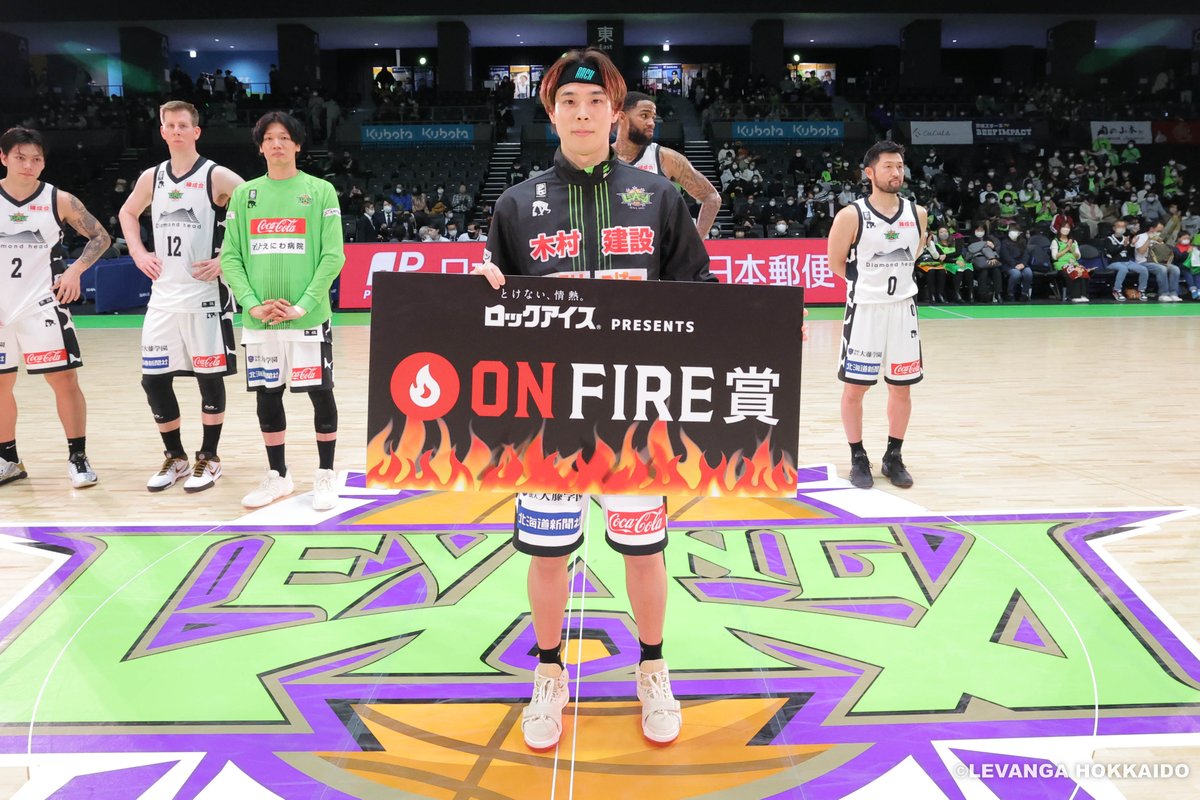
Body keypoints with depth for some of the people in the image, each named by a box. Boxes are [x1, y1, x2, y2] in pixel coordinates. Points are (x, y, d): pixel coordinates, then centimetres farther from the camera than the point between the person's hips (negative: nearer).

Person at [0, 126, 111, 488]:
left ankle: (78, 457, 6)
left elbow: (101, 237, 3)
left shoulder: (59, 200, -4)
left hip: (42, 306, -2)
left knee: (63, 380, -5)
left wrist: (75, 269, -11)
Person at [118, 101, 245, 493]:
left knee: (209, 377, 2)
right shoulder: (151, 178, 9)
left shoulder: (217, 177, -7)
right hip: (163, 295, 5)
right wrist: (138, 253, 12)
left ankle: (209, 458, 16)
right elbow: (127, 213, 27)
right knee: (153, 378, 6)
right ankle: (175, 457, 21)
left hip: (206, 294, -5)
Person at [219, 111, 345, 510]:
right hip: (259, 320, 3)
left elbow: (333, 256, -6)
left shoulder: (320, 191, 1)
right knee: (267, 396, 9)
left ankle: (325, 476, 16)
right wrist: (253, 304, -8)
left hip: (309, 317, -3)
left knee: (320, 393, 1)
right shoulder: (244, 194, 9)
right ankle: (277, 476, 24)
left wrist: (303, 305, -14)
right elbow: (230, 257, 6)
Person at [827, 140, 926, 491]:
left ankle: (893, 457, 23)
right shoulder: (851, 215, -11)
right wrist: (868, 282, 5)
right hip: (864, 309, -3)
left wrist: (893, 280, 10)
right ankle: (858, 459, 17)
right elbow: (835, 262, 0)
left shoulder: (917, 214, 1)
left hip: (903, 308, 4)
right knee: (854, 387, 2)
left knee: (902, 387, 9)